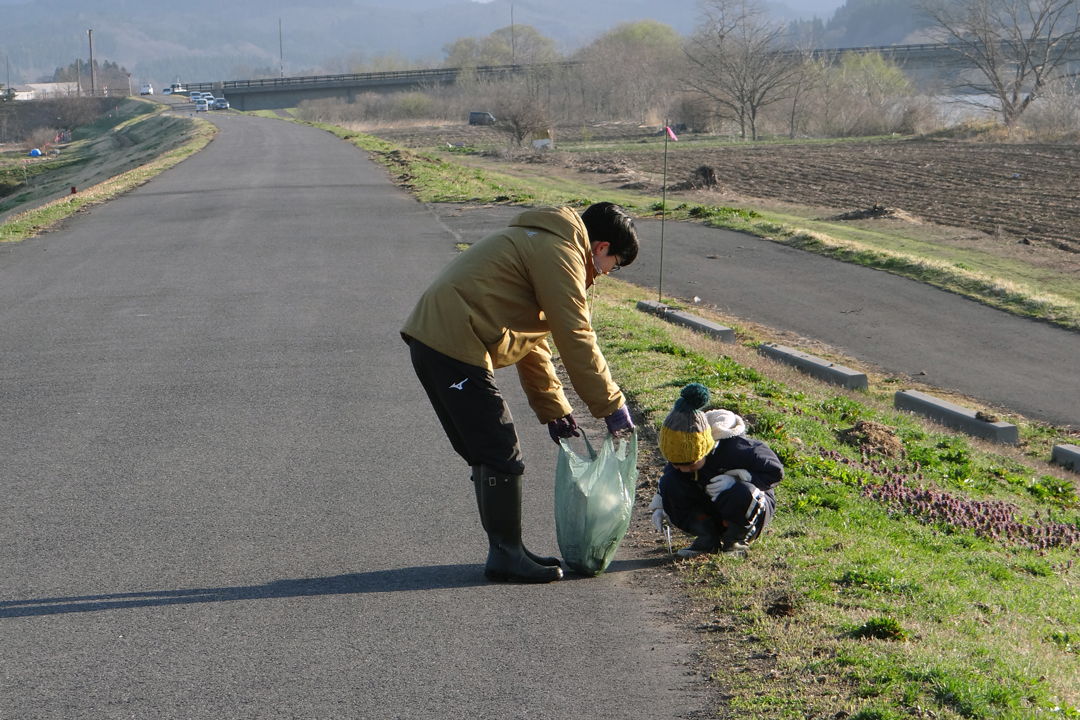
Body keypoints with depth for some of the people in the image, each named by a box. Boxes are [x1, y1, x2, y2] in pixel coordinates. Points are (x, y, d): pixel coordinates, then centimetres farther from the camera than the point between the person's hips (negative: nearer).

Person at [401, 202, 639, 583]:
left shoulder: (540, 243, 26)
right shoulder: (559, 252, -8)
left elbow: (531, 341, 29)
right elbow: (576, 338, -12)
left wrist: (554, 410, 29)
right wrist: (611, 406, -4)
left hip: (431, 339, 11)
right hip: (454, 345, -11)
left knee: (488, 454, 16)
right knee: (502, 456, -3)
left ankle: (505, 550, 23)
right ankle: (506, 555, 6)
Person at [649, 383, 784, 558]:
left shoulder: (734, 448, -31)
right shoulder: (683, 452, -15)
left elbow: (775, 471, -24)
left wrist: (736, 480, -36)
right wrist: (661, 505, -9)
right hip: (710, 512, 5)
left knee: (742, 493, -41)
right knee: (669, 482, -20)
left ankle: (736, 539, -9)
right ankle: (707, 539, -10)